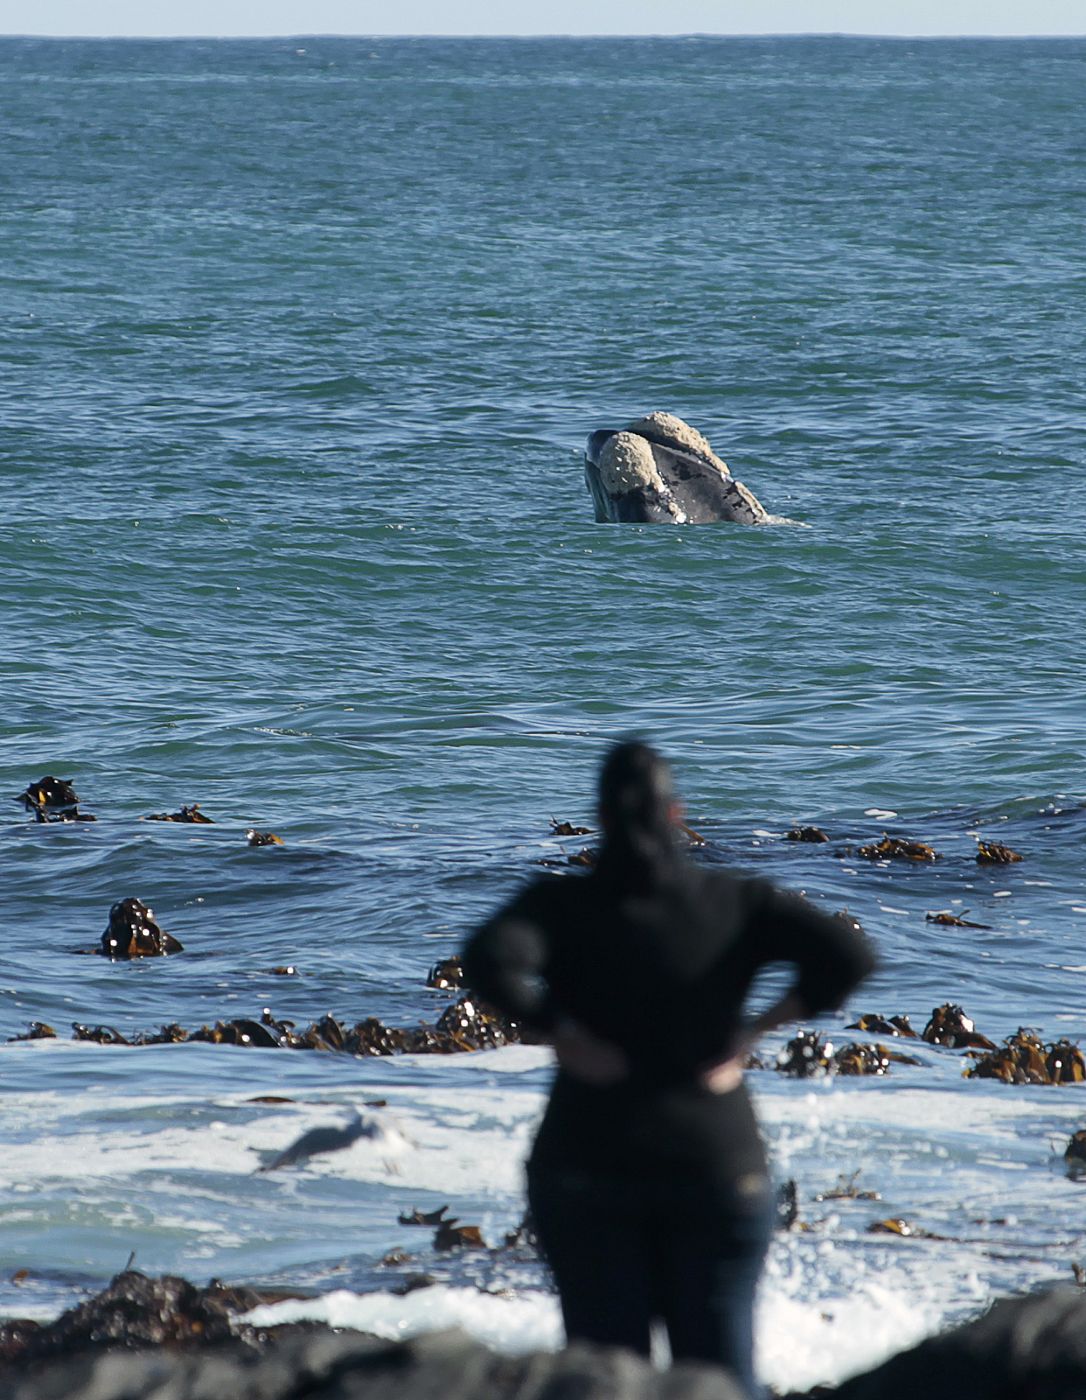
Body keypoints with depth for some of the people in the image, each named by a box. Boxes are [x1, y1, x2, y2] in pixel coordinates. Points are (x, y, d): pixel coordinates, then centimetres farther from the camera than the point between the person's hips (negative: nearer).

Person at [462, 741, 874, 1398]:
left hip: (588, 1168, -1)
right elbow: (850, 955, -10)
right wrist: (752, 1032, -5)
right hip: (718, 1165, 1)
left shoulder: (562, 903, -5)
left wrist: (559, 1033, -12)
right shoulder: (736, 902, -1)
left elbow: (492, 961, -23)